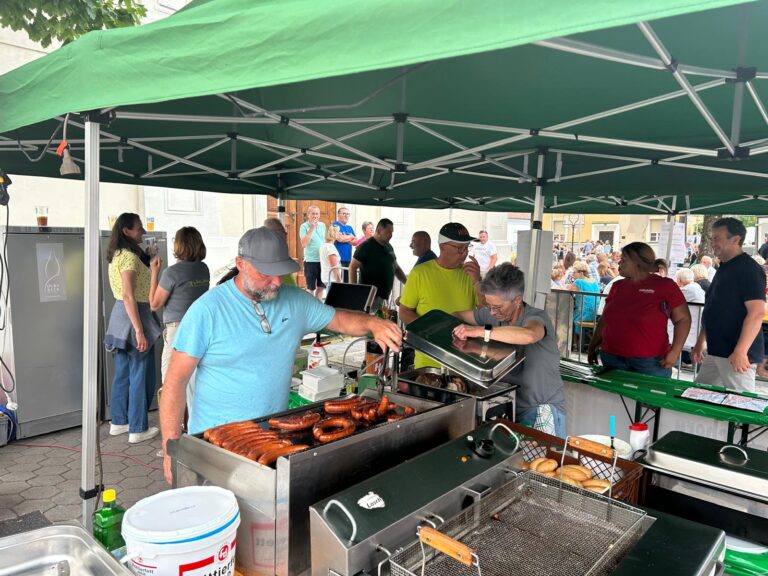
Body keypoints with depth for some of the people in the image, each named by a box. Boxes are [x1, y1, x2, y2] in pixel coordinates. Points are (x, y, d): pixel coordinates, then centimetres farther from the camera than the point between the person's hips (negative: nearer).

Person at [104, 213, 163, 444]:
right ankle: (138, 429, 8)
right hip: (134, 316, -10)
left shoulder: (117, 256, 13)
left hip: (120, 314, 10)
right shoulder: (130, 257, -17)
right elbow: (129, 296, -24)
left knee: (123, 373, 18)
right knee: (140, 375, -1)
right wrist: (139, 331, -25)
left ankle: (118, 421, 29)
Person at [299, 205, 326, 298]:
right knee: (310, 287, 2)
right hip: (310, 260, -5)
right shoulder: (304, 226, -7)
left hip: (323, 260, 5)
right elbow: (304, 244, -17)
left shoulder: (323, 225, 9)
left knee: (321, 286, 11)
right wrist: (311, 228, -19)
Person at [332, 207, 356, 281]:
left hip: (348, 259, 7)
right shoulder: (335, 225, -3)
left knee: (347, 282, 8)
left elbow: (356, 242, 10)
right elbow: (340, 238, -16)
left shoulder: (350, 228, 18)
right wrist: (351, 237, 2)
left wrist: (345, 238, -7)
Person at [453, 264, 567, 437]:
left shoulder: (536, 317, -19)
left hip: (542, 410, -4)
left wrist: (480, 330, -40)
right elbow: (457, 315, 14)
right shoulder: (492, 314, -1)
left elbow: (528, 335, -45)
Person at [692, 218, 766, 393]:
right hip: (715, 351, 9)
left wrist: (740, 351, -26)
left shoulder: (749, 269, -12)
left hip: (736, 354, -9)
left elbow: (756, 313, -21)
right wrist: (700, 343, 22)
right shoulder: (723, 268, 16)